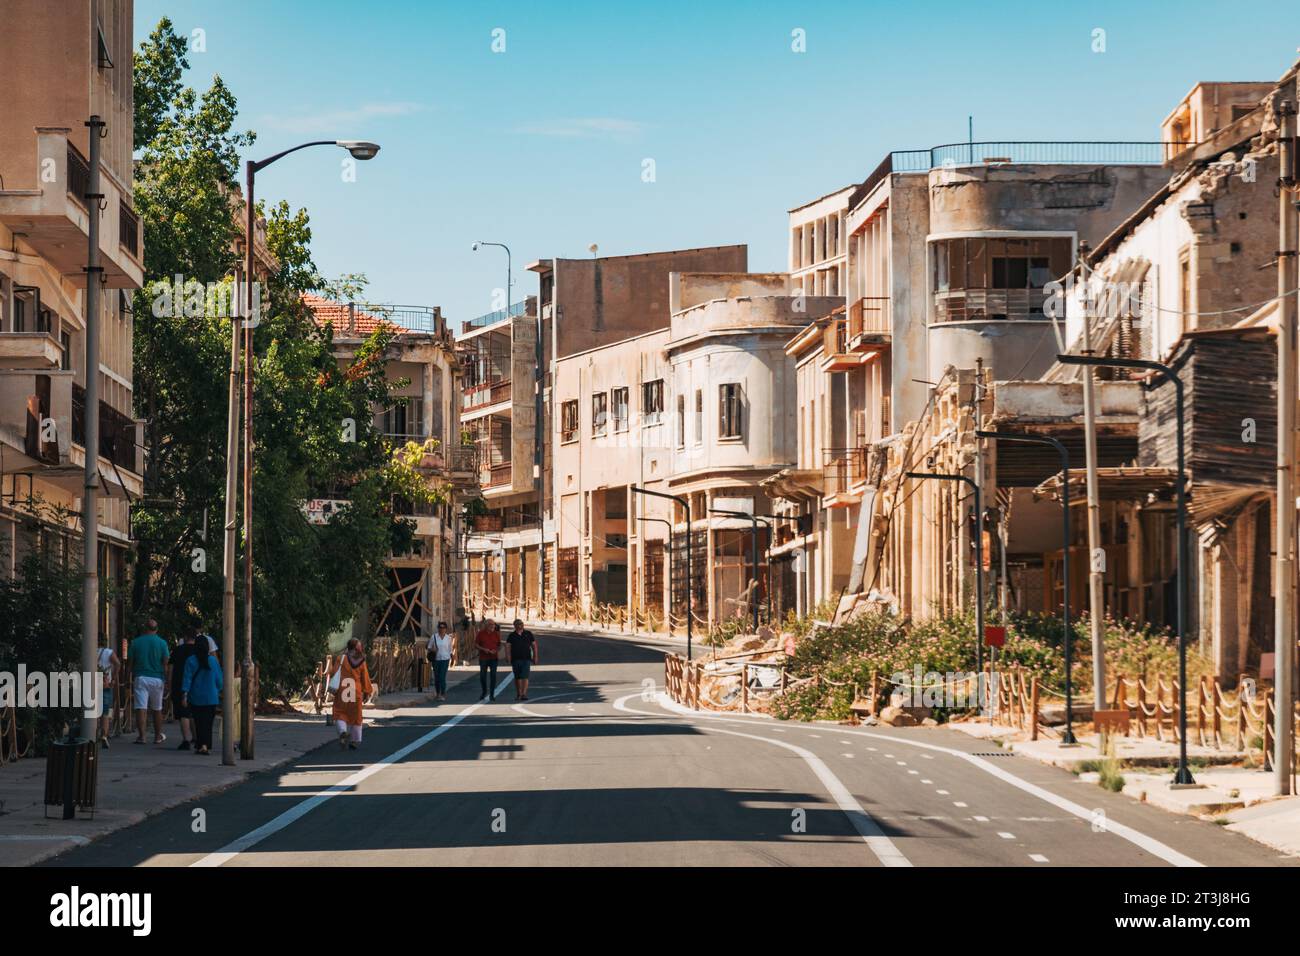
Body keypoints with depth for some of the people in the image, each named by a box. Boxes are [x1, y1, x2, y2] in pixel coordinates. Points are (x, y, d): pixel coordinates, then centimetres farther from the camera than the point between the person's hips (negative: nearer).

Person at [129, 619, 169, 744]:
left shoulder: (135, 642, 3)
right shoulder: (162, 643, 1)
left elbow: (130, 663, 4)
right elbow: (165, 663, -1)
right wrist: (166, 679, 7)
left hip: (140, 678, -1)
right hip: (157, 678, 1)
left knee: (140, 709, -5)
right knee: (157, 709, 12)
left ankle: (141, 736, -13)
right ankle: (158, 736, 20)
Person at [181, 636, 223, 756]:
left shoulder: (191, 660, -7)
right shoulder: (213, 660, -2)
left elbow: (187, 678, -8)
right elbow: (219, 679, 5)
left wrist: (184, 695, -7)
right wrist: (219, 692, 18)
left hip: (196, 697, -1)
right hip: (211, 698, 1)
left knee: (199, 722, 6)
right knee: (208, 722, 6)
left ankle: (202, 745, -5)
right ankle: (207, 746, 1)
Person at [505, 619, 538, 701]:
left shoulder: (528, 634, 5)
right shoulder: (512, 635, 3)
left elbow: (534, 645, 9)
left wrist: (535, 657, 5)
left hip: (526, 659, -1)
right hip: (515, 659, 1)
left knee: (525, 677, -13)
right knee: (517, 678, 10)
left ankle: (524, 694, -20)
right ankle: (518, 694, 21)